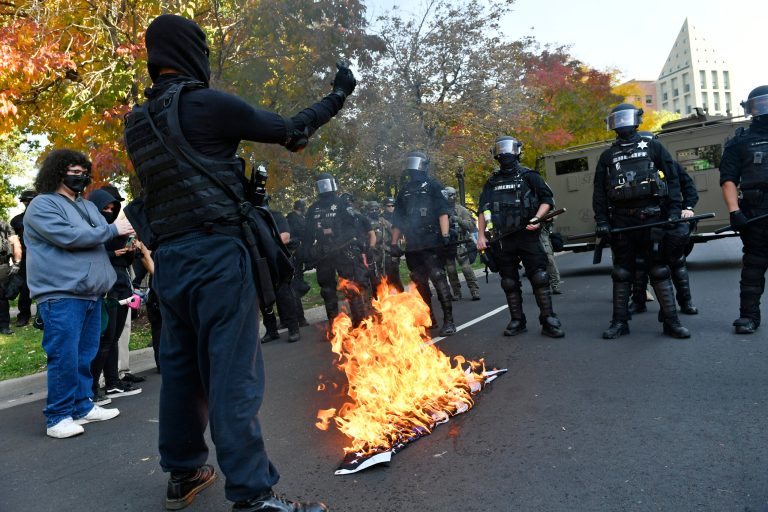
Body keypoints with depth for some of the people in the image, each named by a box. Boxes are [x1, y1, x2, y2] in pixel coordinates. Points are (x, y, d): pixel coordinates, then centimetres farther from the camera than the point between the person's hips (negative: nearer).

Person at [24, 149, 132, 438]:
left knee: (85, 355, 13)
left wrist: (125, 232, 0)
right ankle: (58, 417, 4)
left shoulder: (88, 206, 21)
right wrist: (112, 230, -13)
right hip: (60, 294, -8)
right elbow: (67, 237, -17)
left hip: (91, 293, 8)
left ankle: (83, 407, 23)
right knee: (64, 357, -6)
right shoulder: (42, 205, -4)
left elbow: (104, 237, 21)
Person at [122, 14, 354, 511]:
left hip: (168, 259, 8)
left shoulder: (137, 122, 14)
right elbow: (291, 130, -1)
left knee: (182, 368, 15)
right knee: (233, 373, -6)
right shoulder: (206, 103, -7)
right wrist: (338, 95, 13)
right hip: (217, 254, -7)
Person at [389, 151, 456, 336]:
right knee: (420, 283, 9)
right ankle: (429, 318, 21)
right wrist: (393, 243, 15)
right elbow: (398, 220, 21)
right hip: (412, 246, 6)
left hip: (432, 244, -6)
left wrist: (445, 235, -20)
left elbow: (443, 212, -8)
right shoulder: (404, 191, 20)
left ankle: (448, 320, -8)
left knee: (438, 278, -13)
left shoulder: (434, 186, 4)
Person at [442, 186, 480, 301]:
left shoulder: (461, 210, 1)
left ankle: (475, 291, -1)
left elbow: (471, 225, -4)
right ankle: (456, 293, 16)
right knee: (450, 270, 3)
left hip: (460, 244, -2)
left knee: (466, 267, -9)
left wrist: (458, 219, -16)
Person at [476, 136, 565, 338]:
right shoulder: (491, 183, 16)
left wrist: (537, 218, -12)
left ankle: (548, 320, -1)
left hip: (527, 236, -3)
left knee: (539, 277, -8)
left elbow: (547, 200, 5)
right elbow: (482, 211, 16)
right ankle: (517, 321, 16)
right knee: (509, 282, 7)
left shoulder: (529, 176, 7)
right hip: (501, 239, 3)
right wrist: (481, 236, 7)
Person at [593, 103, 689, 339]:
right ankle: (620, 322, 12)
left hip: (651, 217, -2)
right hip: (621, 220, 2)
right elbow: (599, 191, 10)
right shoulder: (608, 156, 14)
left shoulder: (653, 147, 9)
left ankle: (671, 321, 7)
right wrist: (601, 221, 0)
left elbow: (672, 179, 5)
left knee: (659, 270, -1)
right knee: (621, 272, 6)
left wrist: (674, 211, -5)